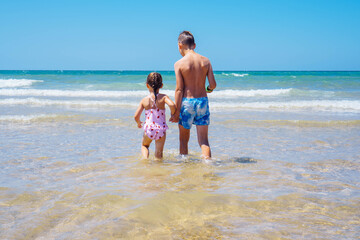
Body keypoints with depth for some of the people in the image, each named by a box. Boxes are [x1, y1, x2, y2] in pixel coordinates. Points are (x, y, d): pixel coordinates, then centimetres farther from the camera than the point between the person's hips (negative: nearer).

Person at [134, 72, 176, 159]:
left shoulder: (144, 100, -2)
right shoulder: (163, 97, -6)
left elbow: (136, 116, -3)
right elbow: (172, 104, -25)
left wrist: (138, 123, 18)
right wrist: (173, 115, -6)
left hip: (148, 129, 1)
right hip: (161, 129, -1)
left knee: (144, 145, 27)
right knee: (159, 153, 10)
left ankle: (146, 158, 5)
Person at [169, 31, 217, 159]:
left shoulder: (179, 64, -8)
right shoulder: (205, 61, 1)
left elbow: (179, 89, -11)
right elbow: (213, 84, -1)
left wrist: (176, 112, -6)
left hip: (187, 102, -2)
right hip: (203, 100, 3)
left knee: (184, 139, 15)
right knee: (203, 140, 6)